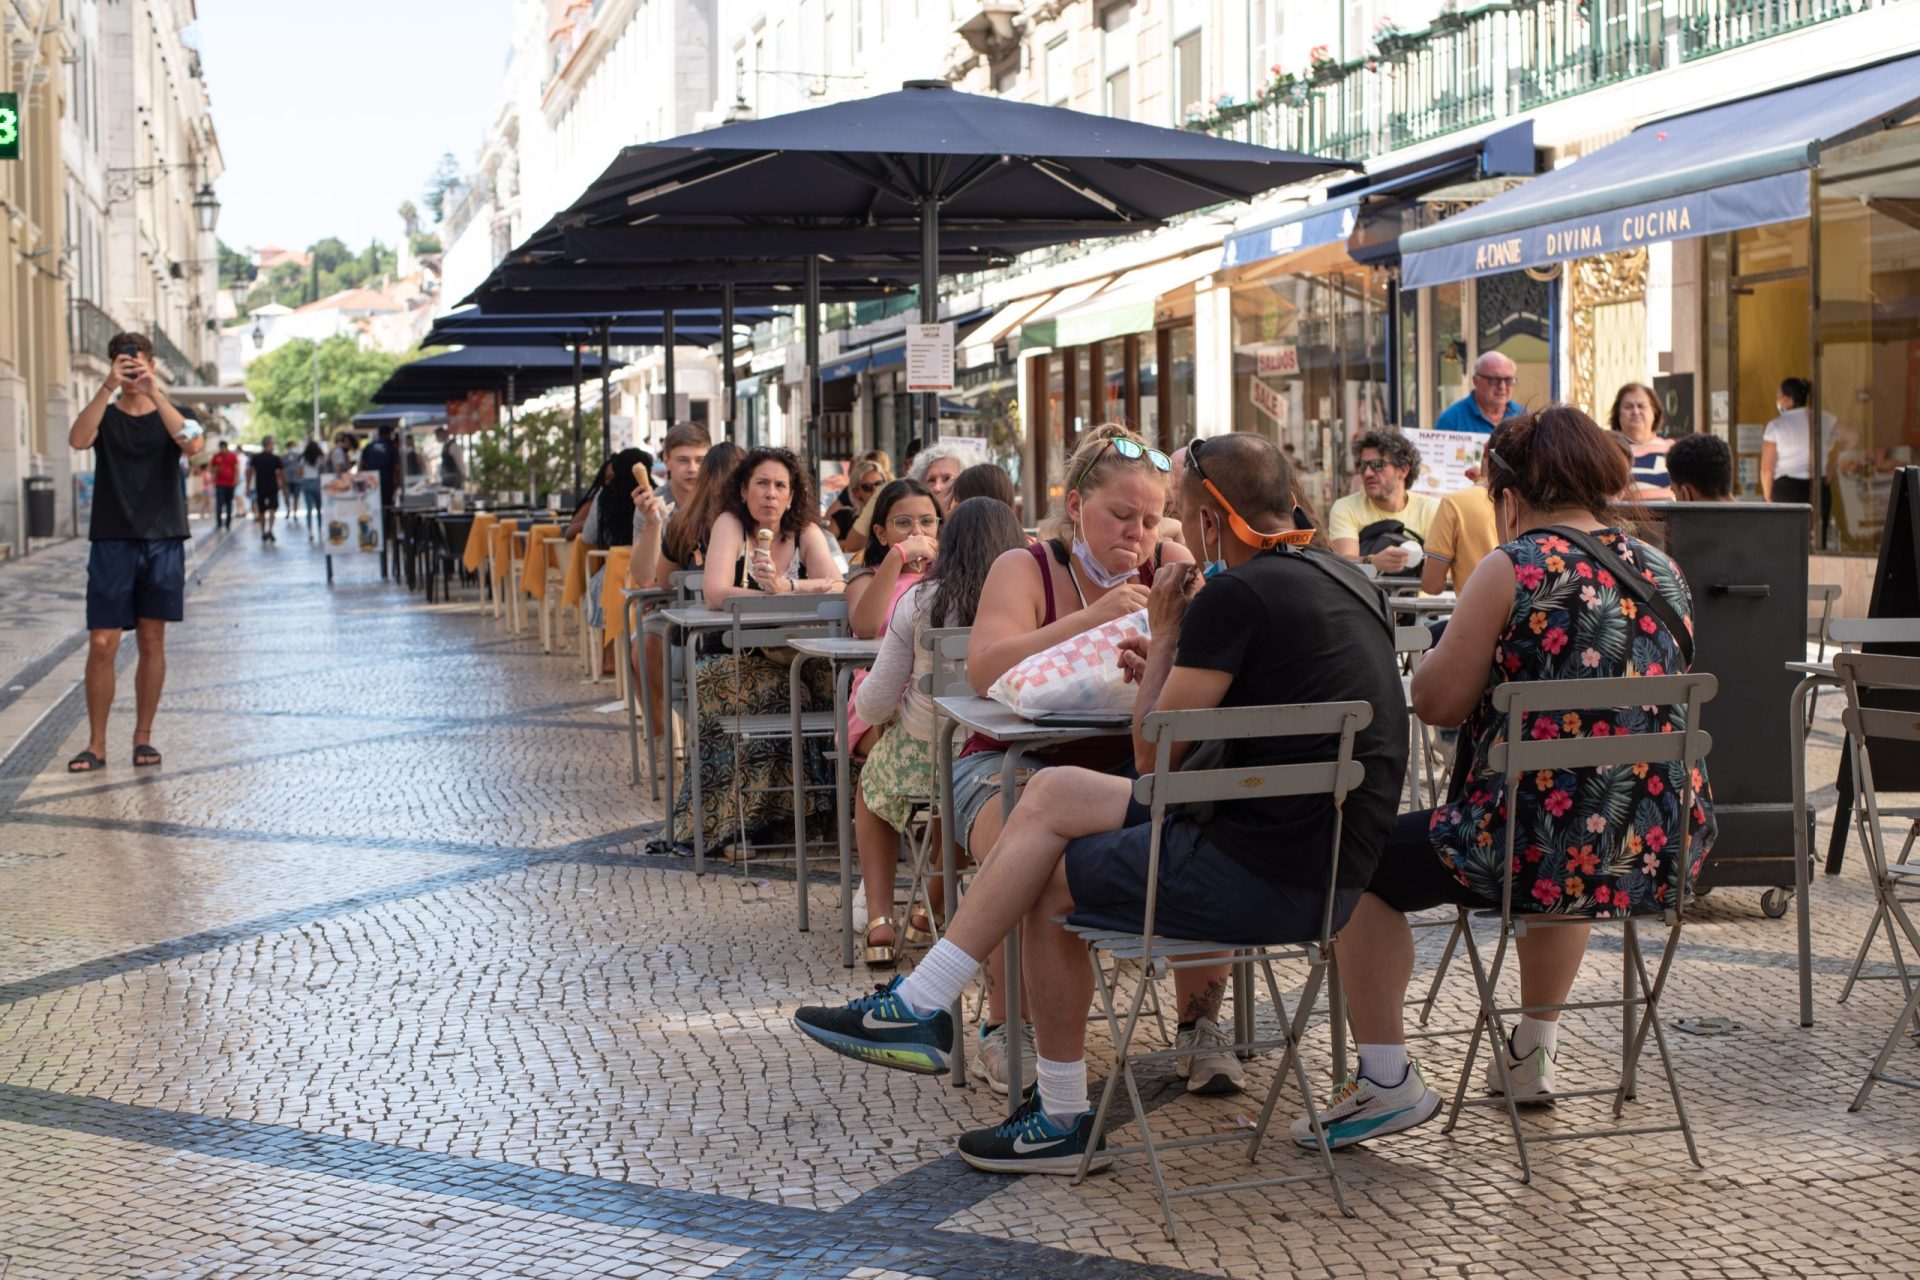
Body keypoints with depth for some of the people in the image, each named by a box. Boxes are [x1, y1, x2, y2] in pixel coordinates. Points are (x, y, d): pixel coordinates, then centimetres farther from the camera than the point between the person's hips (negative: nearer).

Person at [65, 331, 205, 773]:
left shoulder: (167, 415, 7)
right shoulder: (105, 417, 6)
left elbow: (193, 445, -16)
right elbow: (78, 439, -17)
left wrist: (155, 392, -20)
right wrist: (107, 387, -24)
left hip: (162, 541, 1)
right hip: (112, 542, -1)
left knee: (152, 641, 4)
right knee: (102, 644, -5)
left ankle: (143, 738, 14)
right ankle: (96, 744, 2)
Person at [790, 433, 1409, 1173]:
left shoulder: (1233, 595, -15)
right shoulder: (1343, 581, 12)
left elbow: (1152, 755, -9)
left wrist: (1165, 634, 4)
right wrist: (1171, 672, 16)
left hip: (1265, 875, -9)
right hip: (1329, 867, 9)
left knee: (1048, 882, 11)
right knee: (1052, 794, 14)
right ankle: (921, 1004, 15)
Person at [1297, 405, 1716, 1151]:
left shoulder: (1515, 569, -11)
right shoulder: (1664, 574, 8)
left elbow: (1435, 703, -7)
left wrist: (1464, 637, 12)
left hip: (1532, 847, -7)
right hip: (1657, 855, 7)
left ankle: (1387, 1081, 9)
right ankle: (1532, 1054, 46)